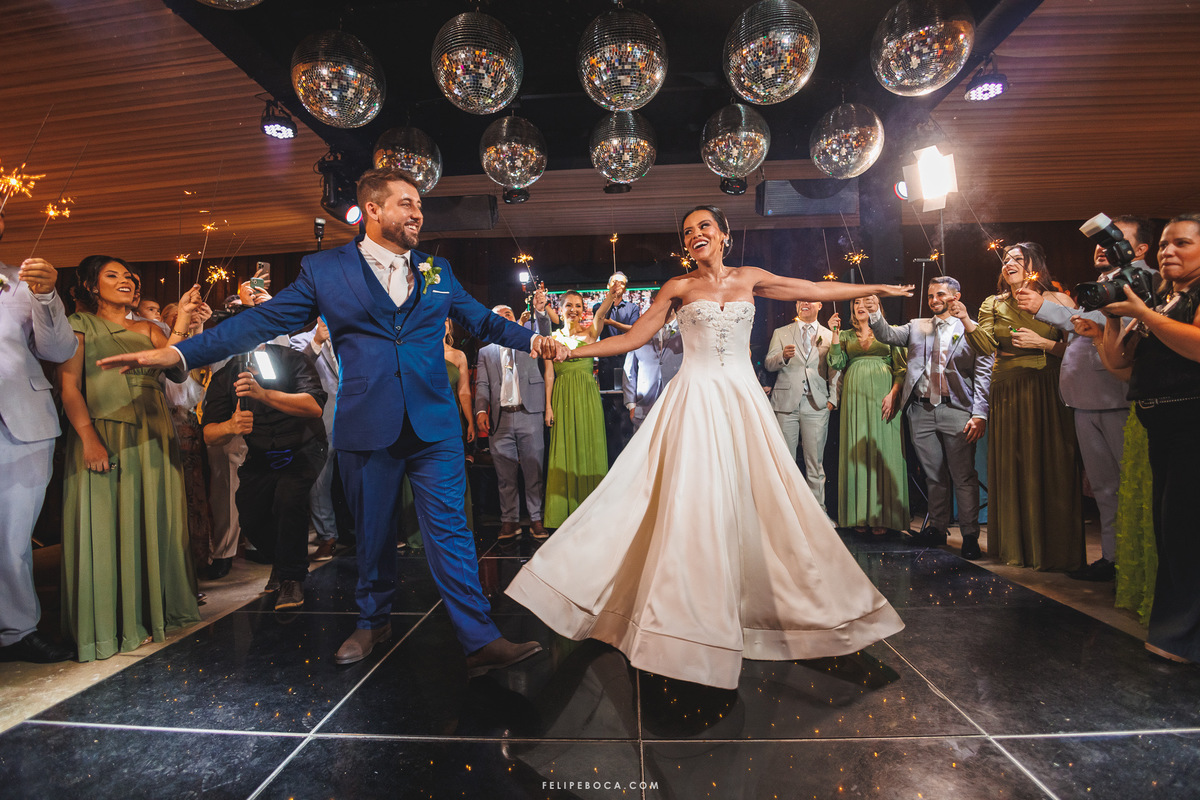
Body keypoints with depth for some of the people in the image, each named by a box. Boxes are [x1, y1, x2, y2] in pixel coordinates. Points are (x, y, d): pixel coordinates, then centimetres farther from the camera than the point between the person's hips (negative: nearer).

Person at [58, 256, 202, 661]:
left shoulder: (147, 330, 17)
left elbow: (175, 368, -2)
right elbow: (69, 385, -5)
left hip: (151, 438, 4)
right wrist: (88, 437, -18)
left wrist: (182, 321, -13)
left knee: (151, 521, 9)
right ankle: (108, 624, 9)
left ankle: (151, 611, 21)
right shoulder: (80, 324, 5)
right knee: (104, 525, -1)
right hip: (103, 437, -4)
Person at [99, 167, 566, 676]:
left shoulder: (437, 272, 13)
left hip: (433, 425, 1)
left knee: (449, 531, -2)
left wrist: (532, 340, 1)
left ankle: (480, 641, 5)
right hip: (366, 426, 0)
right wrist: (176, 352, -4)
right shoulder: (324, 270, 4)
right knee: (372, 533, 14)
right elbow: (262, 320, 3)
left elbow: (481, 320, 16)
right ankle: (373, 623, 37)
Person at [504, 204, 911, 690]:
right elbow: (634, 338, 3)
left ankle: (765, 603, 23)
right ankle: (694, 612, 8)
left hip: (743, 399, 2)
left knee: (752, 501, 4)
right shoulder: (678, 287, 6)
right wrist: (572, 351, -3)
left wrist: (879, 288, 22)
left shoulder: (750, 278, 11)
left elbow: (817, 291, 18)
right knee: (691, 501, -5)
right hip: (695, 400, -2)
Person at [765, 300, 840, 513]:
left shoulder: (830, 335, 13)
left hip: (817, 405, 0)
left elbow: (835, 370, 9)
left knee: (815, 462, 1)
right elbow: (768, 364, 3)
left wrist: (833, 399, -2)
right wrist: (783, 356, -18)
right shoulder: (781, 333, 13)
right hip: (786, 403, 0)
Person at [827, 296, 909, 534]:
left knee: (883, 451, -3)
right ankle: (860, 515, 8)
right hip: (855, 397, 2)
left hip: (882, 397, -2)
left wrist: (893, 393, -11)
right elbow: (836, 363, 1)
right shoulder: (846, 335, 15)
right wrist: (834, 334, -4)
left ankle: (882, 517, 3)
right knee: (857, 451, 1)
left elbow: (902, 368, 3)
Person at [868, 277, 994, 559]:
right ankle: (937, 528, 23)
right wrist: (874, 313, -16)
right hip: (921, 411, 3)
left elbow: (983, 375, -1)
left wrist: (980, 414, -10)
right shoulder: (917, 327, 17)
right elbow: (887, 335, 3)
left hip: (955, 411, -3)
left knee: (963, 477, 0)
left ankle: (970, 536, 10)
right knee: (934, 475, 12)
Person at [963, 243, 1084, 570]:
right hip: (1008, 393, 2)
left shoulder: (1057, 300, 4)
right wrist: (966, 322, -22)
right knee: (1013, 469, 5)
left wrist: (1043, 343, -14)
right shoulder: (993, 305, 10)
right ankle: (1017, 546, 17)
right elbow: (985, 346, -7)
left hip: (1049, 392, -2)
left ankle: (1054, 550, 11)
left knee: (1052, 469, -1)